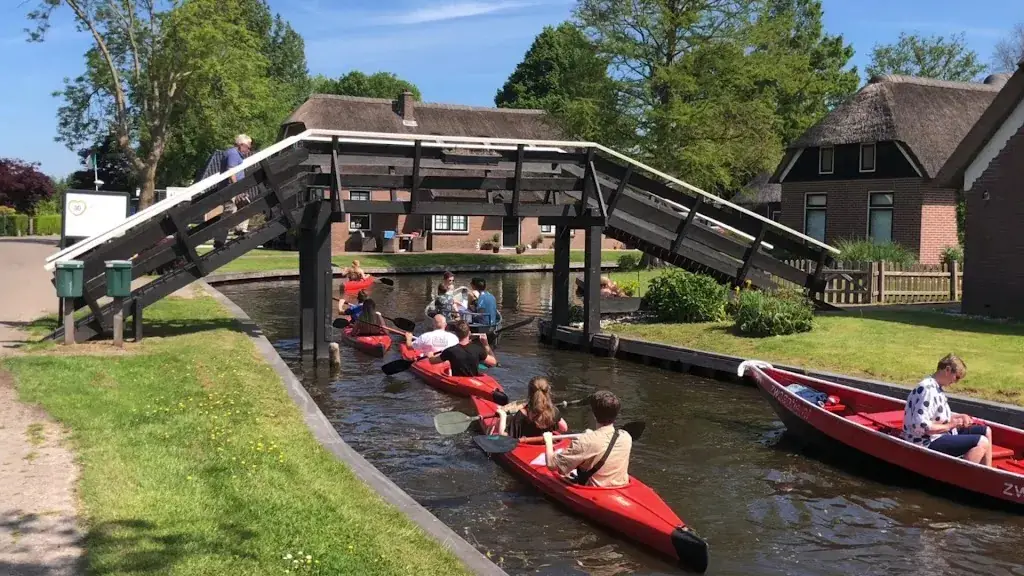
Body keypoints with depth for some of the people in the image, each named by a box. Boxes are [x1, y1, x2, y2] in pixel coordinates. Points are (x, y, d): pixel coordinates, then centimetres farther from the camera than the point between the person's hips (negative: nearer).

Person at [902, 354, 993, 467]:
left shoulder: (937, 388, 10)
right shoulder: (928, 390, -23)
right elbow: (920, 426, -31)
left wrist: (960, 416, 6)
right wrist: (948, 426, -18)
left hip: (939, 436, 11)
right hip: (928, 443, -11)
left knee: (986, 431, 15)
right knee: (982, 442, -20)